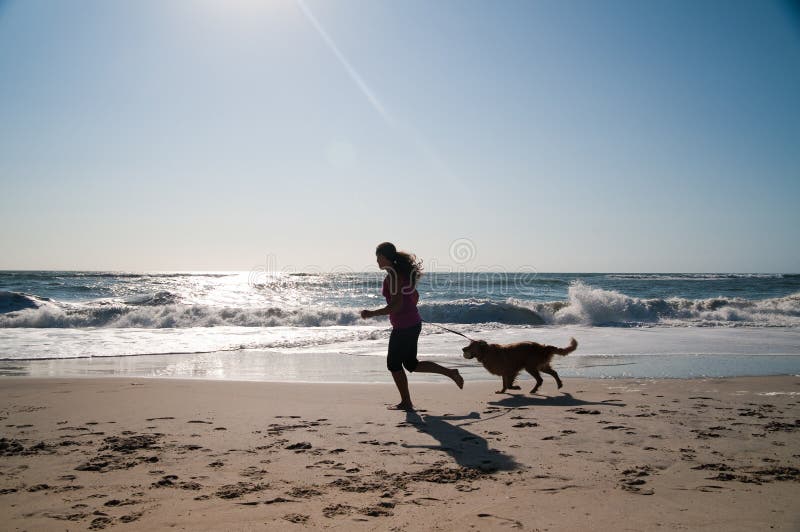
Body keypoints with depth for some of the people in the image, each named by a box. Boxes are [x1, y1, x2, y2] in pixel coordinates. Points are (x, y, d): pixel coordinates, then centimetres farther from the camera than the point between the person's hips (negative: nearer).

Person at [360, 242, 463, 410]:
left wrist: (372, 313, -20)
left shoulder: (392, 275, -18)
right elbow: (415, 296, 19)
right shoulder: (403, 272, 11)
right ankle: (451, 373, 17)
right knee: (411, 364, 19)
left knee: (394, 364, 8)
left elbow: (396, 305, -24)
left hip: (403, 327, -9)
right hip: (414, 323, 9)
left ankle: (406, 402, 18)